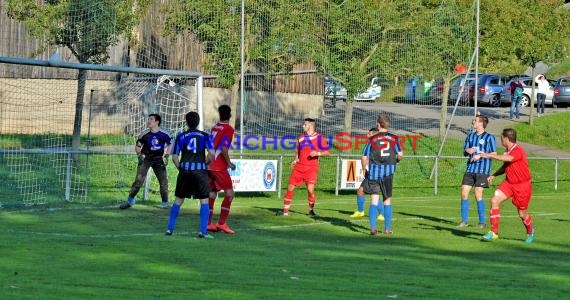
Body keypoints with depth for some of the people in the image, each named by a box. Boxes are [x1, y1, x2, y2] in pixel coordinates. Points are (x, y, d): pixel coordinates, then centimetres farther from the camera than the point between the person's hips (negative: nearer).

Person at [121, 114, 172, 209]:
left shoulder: (164, 134, -6)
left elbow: (169, 144, 12)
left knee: (164, 181, -3)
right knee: (139, 180, -11)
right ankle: (130, 200, -2)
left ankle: (165, 204, 10)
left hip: (158, 159, 1)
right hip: (146, 158, -1)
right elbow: (137, 146, 7)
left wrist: (166, 156, 3)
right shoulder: (144, 134, -6)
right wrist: (139, 155, -8)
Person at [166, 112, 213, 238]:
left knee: (178, 200, 13)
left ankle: (170, 228, 15)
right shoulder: (204, 136, 6)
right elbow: (211, 153, -5)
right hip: (200, 170, -2)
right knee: (204, 201, 2)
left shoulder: (181, 136, 8)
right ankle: (203, 231, -7)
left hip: (185, 170, 2)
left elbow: (174, 156, 4)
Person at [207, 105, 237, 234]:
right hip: (219, 167, -7)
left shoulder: (214, 128, 12)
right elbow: (224, 148, -20)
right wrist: (229, 163, -10)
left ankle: (208, 223, 11)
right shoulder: (228, 129, -10)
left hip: (209, 166, 7)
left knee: (211, 194, 12)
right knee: (229, 193, 0)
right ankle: (222, 223, -7)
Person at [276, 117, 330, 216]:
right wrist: (295, 160, 12)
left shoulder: (319, 138, -3)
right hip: (299, 167, 5)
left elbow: (327, 151, -3)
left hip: (311, 168, -5)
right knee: (290, 187, 0)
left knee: (310, 189, -15)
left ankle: (311, 210, 6)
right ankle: (285, 210, 7)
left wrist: (318, 153, -19)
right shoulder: (301, 138, 14)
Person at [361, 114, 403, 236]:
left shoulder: (372, 139, 2)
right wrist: (395, 160, 15)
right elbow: (400, 154, -7)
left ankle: (373, 227, -14)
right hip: (387, 172, 1)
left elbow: (364, 157, 0)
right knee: (387, 201, 12)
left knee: (374, 201, -1)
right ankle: (387, 228, 16)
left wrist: (365, 168, 19)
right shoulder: (394, 138, 3)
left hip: (373, 171, -1)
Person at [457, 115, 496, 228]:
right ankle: (464, 220, 8)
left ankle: (482, 221, 4)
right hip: (470, 168, 5)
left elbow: (494, 154, -1)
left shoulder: (489, 137, -2)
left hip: (482, 170, -5)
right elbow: (464, 152, 18)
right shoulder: (470, 136, 15)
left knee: (478, 194, -8)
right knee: (464, 193, -1)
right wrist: (467, 151, -5)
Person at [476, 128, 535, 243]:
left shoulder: (518, 151, -23)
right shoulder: (508, 151, 3)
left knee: (522, 214, 4)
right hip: (509, 182, 7)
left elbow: (508, 159, -43)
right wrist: (494, 175, 6)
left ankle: (530, 232, 37)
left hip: (522, 186, -7)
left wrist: (490, 156, -41)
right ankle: (494, 232, -8)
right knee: (494, 200, -13)